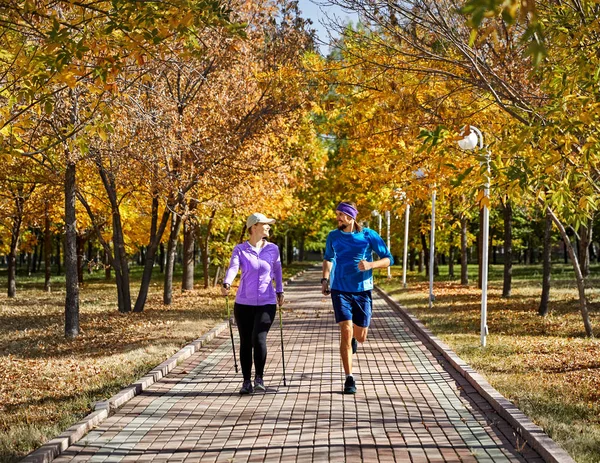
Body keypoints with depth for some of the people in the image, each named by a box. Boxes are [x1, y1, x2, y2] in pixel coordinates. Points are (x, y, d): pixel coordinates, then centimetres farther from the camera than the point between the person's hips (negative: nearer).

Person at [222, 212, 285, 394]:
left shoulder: (273, 249, 4)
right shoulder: (240, 249, -2)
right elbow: (233, 267, -18)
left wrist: (280, 291, 24)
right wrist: (226, 284, -36)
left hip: (266, 304, 0)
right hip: (243, 303, 0)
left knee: (259, 339, -16)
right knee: (245, 343, 5)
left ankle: (259, 377, 3)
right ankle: (246, 382, 17)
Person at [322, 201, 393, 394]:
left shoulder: (369, 235, -5)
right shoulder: (333, 236, 3)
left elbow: (388, 259, -2)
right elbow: (328, 258, 21)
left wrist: (370, 265, -21)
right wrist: (325, 279, 5)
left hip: (362, 291, 0)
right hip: (340, 290, 0)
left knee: (360, 336, 8)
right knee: (346, 332, -13)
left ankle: (353, 337, 48)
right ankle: (349, 378, -6)